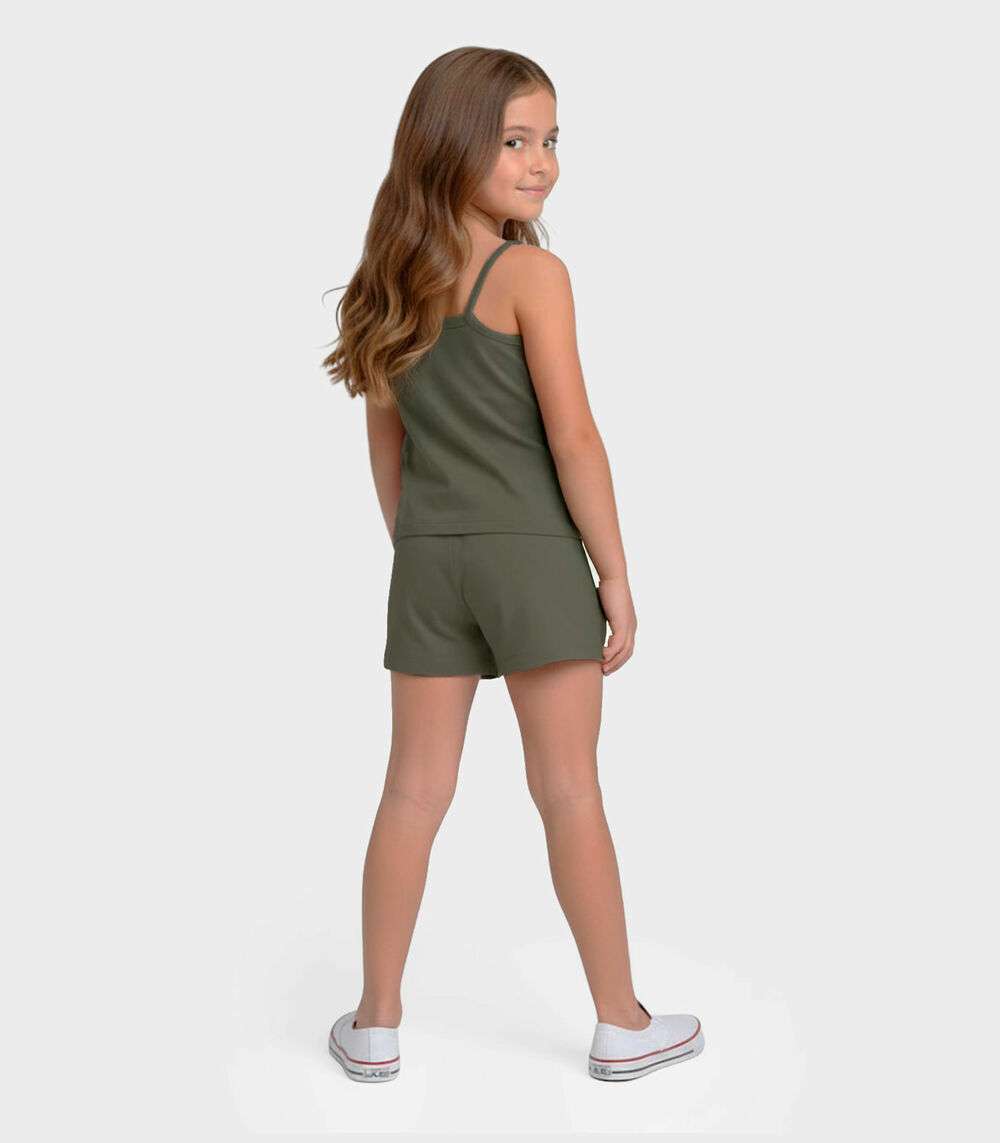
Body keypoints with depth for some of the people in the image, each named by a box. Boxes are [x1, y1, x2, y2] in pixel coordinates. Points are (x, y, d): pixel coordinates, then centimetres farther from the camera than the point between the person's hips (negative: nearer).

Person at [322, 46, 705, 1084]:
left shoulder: (392, 286, 9)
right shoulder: (531, 275, -10)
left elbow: (385, 450, 12)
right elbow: (572, 437, -14)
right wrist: (616, 575, -7)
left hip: (427, 564, 5)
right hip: (532, 555, -5)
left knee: (414, 791, 11)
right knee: (569, 792, 4)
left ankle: (375, 1023, 20)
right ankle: (622, 1024, 18)